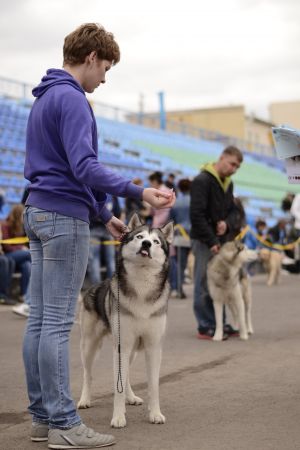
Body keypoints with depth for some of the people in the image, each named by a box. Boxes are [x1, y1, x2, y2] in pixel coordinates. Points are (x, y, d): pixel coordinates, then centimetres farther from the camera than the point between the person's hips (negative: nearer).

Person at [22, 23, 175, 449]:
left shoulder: (44, 99, 19)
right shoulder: (71, 99, -11)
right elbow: (84, 167, -22)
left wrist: (104, 214, 24)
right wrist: (139, 192, -27)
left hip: (38, 212, 10)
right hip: (65, 217, -10)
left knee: (39, 320, 8)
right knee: (57, 323, -8)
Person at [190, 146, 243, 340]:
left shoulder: (228, 183, 13)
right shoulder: (202, 181, -13)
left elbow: (233, 210, 18)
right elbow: (197, 215, -18)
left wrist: (227, 223, -5)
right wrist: (211, 241, -18)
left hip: (221, 240, 8)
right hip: (204, 241, -8)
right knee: (205, 285, -3)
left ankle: (218, 323, 17)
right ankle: (206, 327, 2)